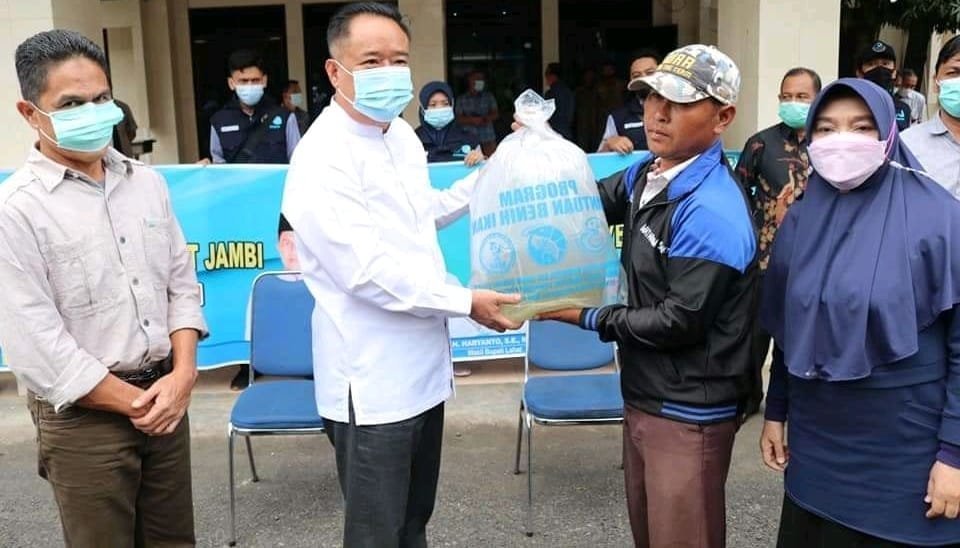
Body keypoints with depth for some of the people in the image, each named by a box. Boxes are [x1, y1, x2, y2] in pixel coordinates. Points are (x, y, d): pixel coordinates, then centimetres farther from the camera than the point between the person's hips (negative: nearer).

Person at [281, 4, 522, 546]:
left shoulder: (402, 133, 8)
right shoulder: (323, 160, -21)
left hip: (421, 367, 8)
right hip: (373, 382, -8)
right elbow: (369, 273, -26)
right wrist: (466, 302, -19)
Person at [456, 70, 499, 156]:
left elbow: (496, 114, 7)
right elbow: (458, 118, 3)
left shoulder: (489, 97, 11)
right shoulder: (461, 99, 6)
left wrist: (484, 118, -13)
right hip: (469, 138, -2)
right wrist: (472, 120, -15)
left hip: (488, 139, 2)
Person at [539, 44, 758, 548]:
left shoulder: (710, 211, -25)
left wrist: (586, 316, -17)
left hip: (687, 415, -9)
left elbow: (679, 322, -25)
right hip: (644, 396, 9)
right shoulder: (648, 174, 4)